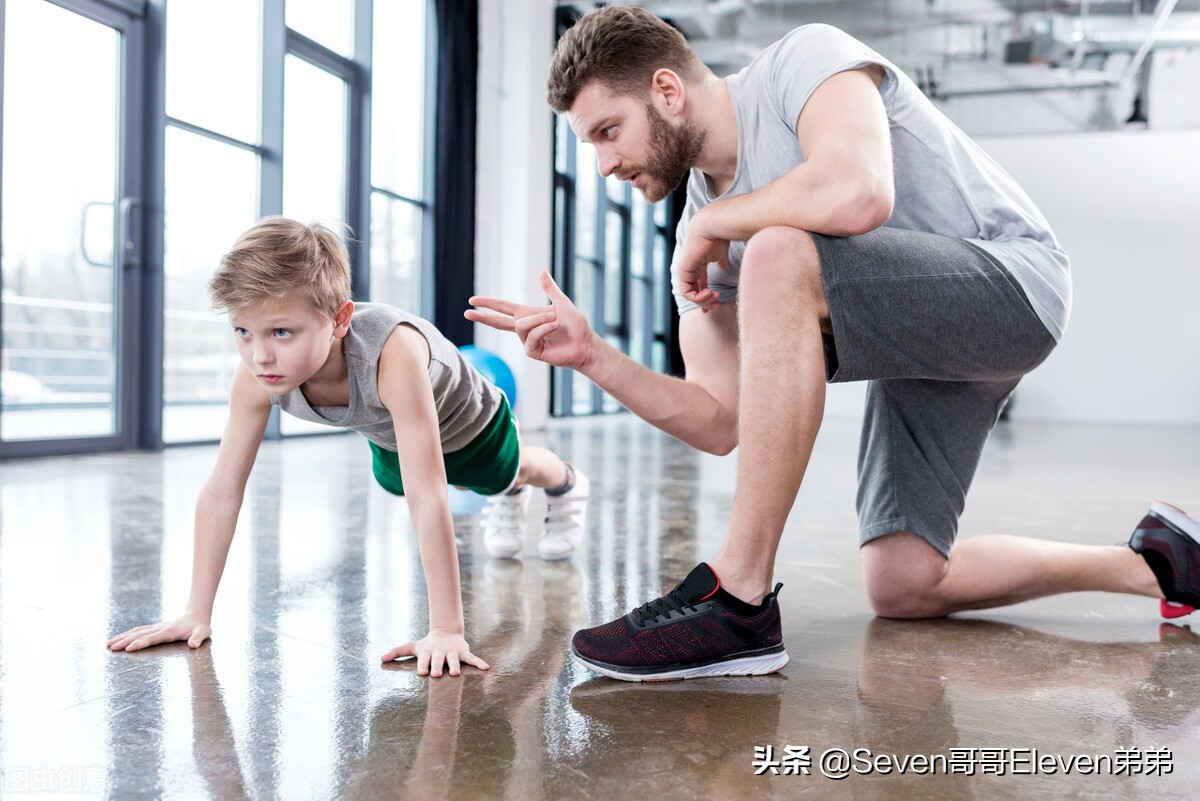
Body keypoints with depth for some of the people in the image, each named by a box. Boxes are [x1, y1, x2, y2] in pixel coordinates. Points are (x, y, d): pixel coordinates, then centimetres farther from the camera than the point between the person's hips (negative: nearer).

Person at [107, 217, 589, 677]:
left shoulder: (392, 352, -52)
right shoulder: (255, 375, -36)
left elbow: (427, 499, -52)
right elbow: (221, 492, -28)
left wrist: (447, 631, -51)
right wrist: (197, 614, -27)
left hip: (465, 424, -4)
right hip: (389, 438, 5)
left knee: (510, 470, 25)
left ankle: (567, 486, 64)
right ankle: (506, 502, 63)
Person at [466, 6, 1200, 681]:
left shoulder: (803, 60, -13)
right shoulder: (702, 233, 4)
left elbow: (857, 195, -36)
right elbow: (721, 425, 0)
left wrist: (712, 221, -18)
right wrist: (591, 355, -11)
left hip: (1014, 282, -9)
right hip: (921, 351, 9)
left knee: (775, 255, -32)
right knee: (900, 587, 2)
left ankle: (739, 603, -29)